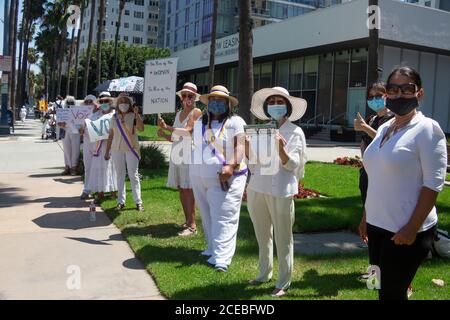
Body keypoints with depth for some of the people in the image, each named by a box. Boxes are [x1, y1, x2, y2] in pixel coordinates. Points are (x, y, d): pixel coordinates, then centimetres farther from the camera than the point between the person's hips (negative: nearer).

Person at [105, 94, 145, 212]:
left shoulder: (133, 116, -1)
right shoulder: (114, 117, 9)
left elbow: (141, 128, -17)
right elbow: (111, 135, 13)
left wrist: (137, 114, -22)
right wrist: (107, 151, 12)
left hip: (131, 149, -3)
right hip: (117, 149, 3)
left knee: (133, 175, -4)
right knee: (120, 175, 7)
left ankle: (138, 202, -1)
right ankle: (121, 202, 13)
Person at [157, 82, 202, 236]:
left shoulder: (197, 112, -3)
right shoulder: (178, 114, 17)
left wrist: (189, 109, -16)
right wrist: (164, 134, 4)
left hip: (189, 154, -7)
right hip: (176, 154, 7)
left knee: (188, 189, -9)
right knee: (181, 189, 9)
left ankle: (192, 225, -6)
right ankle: (187, 221, 19)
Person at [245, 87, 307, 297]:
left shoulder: (295, 132, -2)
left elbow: (293, 165, -10)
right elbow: (253, 163, 12)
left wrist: (281, 148, -27)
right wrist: (247, 147, -6)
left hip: (280, 191, -5)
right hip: (257, 189, 5)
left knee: (283, 239, 3)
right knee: (263, 236, 19)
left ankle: (283, 283, 16)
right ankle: (264, 274, 36)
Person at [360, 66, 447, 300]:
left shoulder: (427, 129, -11)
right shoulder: (384, 128, 9)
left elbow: (433, 184, -16)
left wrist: (412, 228, -19)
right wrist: (366, 215, 16)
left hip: (405, 231, -7)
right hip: (377, 225, 7)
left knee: (392, 293, 3)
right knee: (381, 288, 17)